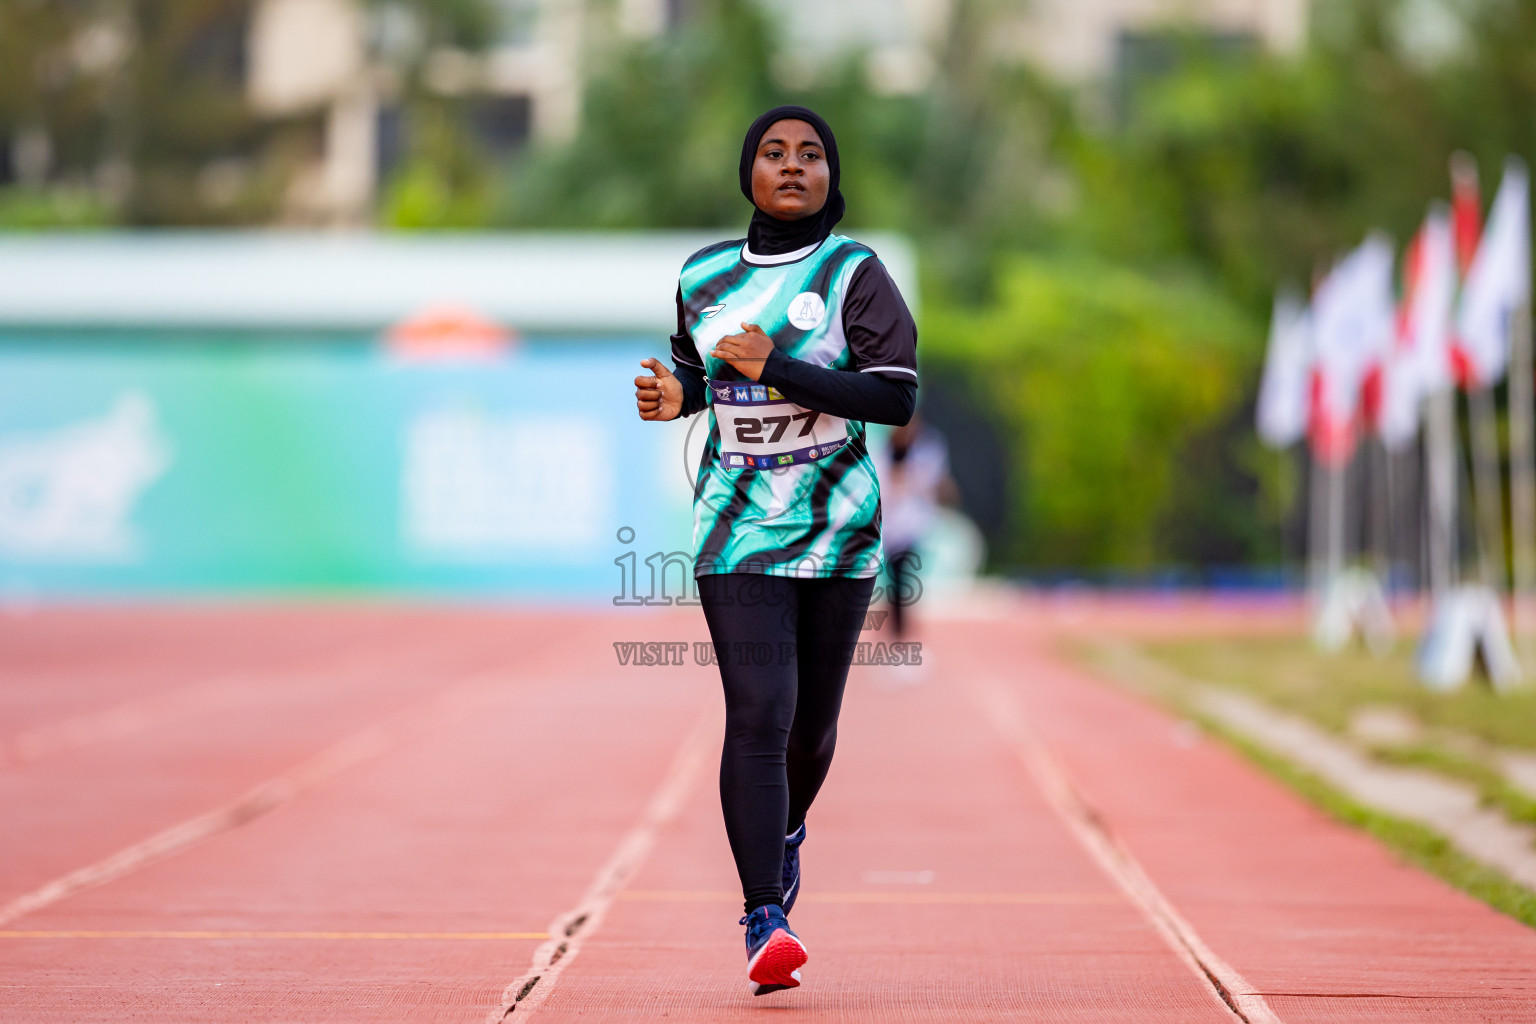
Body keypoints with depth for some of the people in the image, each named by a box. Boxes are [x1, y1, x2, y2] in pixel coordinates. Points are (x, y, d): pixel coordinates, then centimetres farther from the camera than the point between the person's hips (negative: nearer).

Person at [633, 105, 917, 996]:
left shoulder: (854, 273, -4)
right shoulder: (704, 277, 7)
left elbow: (898, 397, -13)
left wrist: (775, 371, -20)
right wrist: (677, 395, 0)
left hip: (838, 529, 0)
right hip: (739, 530, 0)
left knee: (813, 719, 10)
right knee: (758, 714, -15)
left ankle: (787, 832, 44)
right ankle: (764, 922, -17)